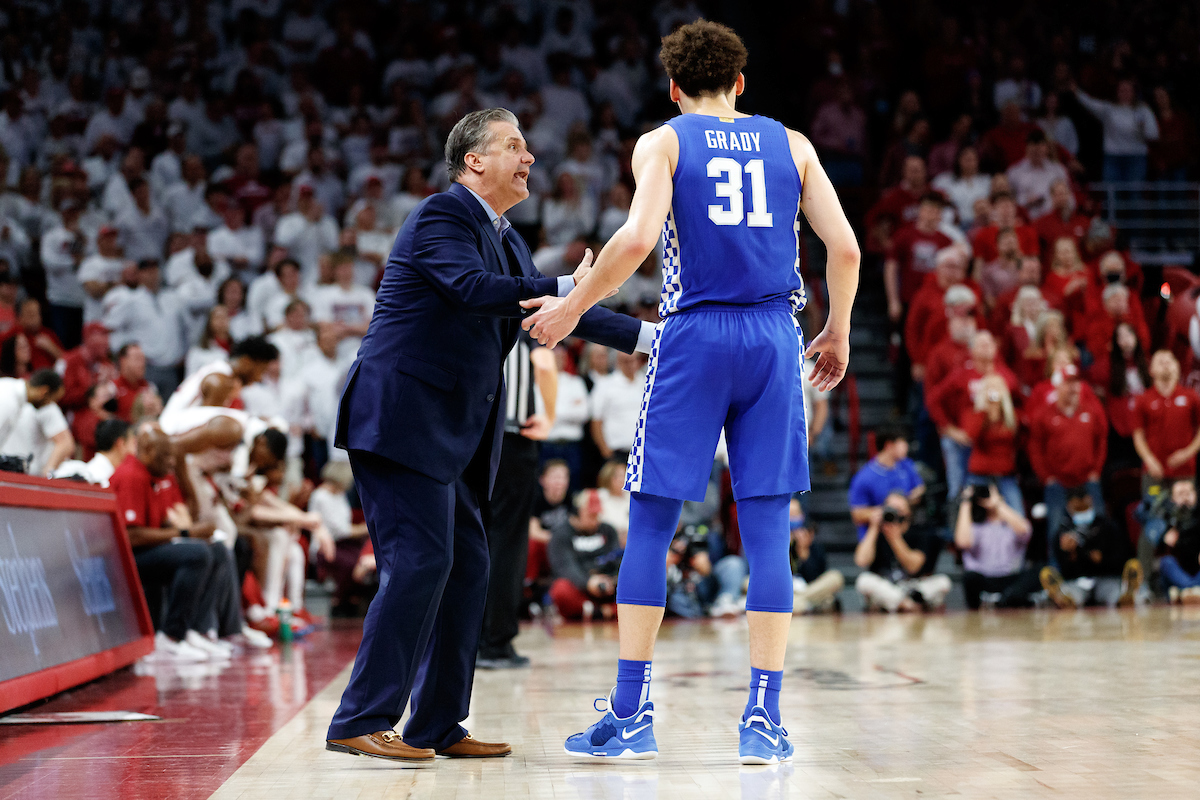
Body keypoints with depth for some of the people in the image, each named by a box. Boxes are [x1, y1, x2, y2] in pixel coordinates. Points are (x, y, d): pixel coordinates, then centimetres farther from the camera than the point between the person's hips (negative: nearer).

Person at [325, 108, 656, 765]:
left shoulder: (504, 240, 20)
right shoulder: (442, 216, -9)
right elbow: (475, 288, -26)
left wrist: (645, 336, 22)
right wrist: (565, 288, -25)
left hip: (449, 434, 10)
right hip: (401, 418, -10)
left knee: (466, 570, 9)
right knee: (420, 560, -15)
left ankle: (438, 727, 15)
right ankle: (359, 722, -12)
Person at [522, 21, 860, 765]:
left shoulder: (662, 143, 4)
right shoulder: (790, 144, 13)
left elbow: (638, 238, -12)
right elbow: (845, 248, 6)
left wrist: (574, 306, -1)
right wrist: (839, 334, 18)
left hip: (694, 338, -2)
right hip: (774, 339, 2)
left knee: (651, 524, 5)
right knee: (768, 531, 3)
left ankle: (631, 714, 6)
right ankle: (764, 719, 0)